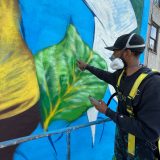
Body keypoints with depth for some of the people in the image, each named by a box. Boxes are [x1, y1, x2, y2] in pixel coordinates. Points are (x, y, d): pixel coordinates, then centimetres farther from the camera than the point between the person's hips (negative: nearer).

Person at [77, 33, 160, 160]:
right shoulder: (121, 74, -7)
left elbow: (149, 132, -33)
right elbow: (108, 76, 18)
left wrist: (108, 112, -28)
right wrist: (87, 66, 24)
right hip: (121, 136, 7)